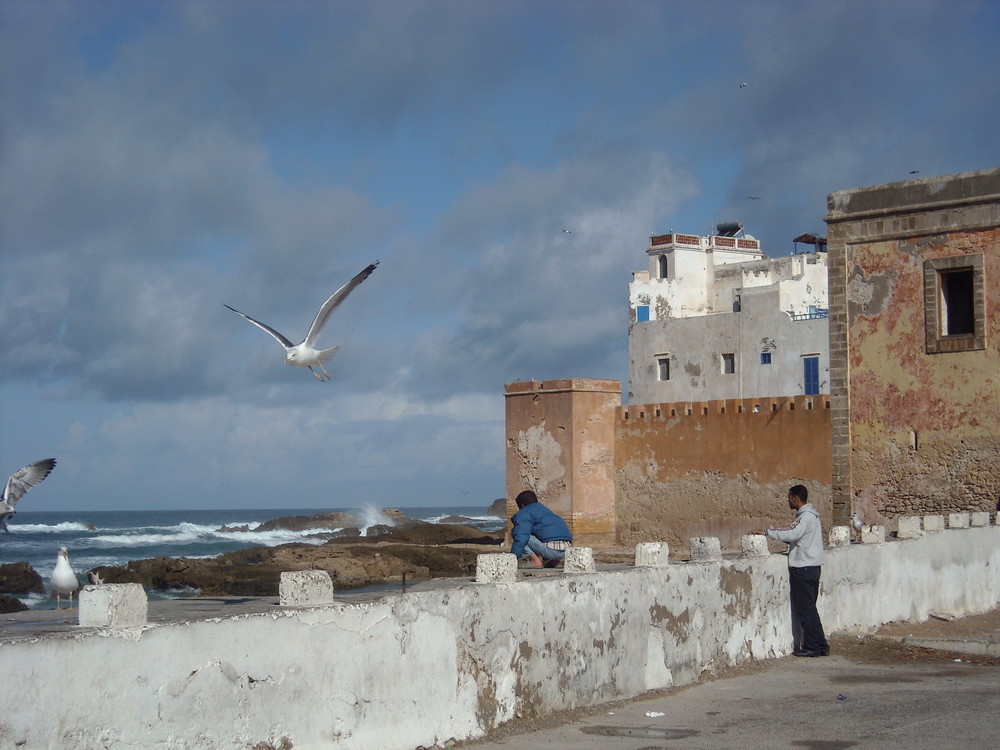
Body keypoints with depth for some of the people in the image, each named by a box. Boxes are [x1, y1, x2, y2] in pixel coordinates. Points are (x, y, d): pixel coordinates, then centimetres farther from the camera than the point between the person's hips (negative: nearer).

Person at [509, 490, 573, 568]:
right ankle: (554, 561, 14)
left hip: (551, 549, -9)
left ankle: (535, 560, -6)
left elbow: (520, 537, -10)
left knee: (515, 531, 3)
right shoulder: (544, 509, 33)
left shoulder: (523, 514, 6)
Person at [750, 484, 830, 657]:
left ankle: (812, 647, 0)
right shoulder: (810, 515, 17)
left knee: (805, 609, -4)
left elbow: (791, 534, -29)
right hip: (810, 567, 10)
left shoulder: (806, 516, -15)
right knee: (808, 609, 13)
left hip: (804, 569, -10)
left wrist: (766, 532, -24)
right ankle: (820, 646, 15)